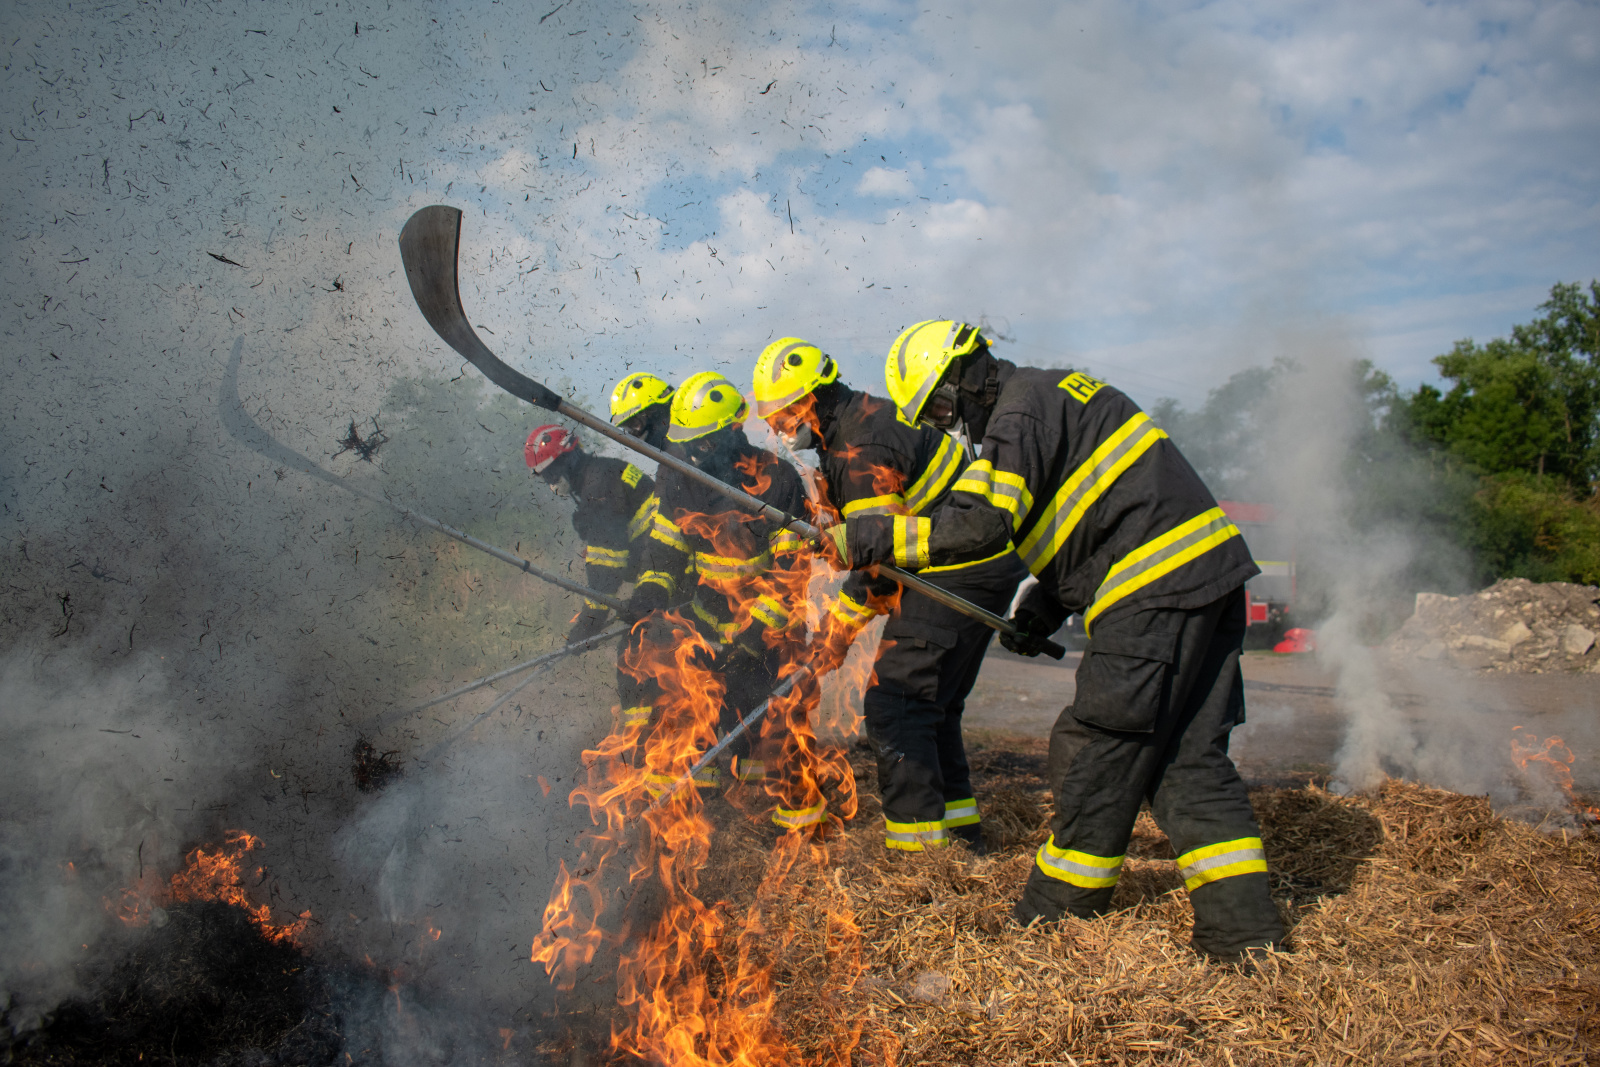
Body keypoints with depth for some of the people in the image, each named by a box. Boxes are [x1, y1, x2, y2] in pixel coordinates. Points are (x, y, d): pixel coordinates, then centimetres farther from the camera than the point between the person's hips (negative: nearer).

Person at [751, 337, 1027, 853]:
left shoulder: (862, 450, -21)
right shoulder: (864, 416, 12)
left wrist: (839, 628, -12)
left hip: (958, 574, -11)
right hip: (981, 567, 11)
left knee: (893, 704, -10)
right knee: (930, 702, 17)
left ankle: (917, 846, -7)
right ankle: (960, 828, 25)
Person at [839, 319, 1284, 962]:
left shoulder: (1021, 410, -9)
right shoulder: (1057, 392, 24)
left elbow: (979, 525, -23)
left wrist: (880, 537, -15)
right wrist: (1045, 606, 19)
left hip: (1156, 592, -10)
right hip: (1206, 571, 10)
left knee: (1098, 750, -1)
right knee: (1187, 755, 10)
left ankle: (1057, 915, 10)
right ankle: (1242, 926, 10)